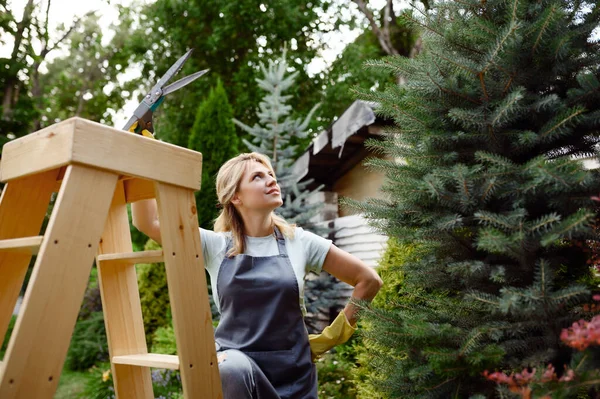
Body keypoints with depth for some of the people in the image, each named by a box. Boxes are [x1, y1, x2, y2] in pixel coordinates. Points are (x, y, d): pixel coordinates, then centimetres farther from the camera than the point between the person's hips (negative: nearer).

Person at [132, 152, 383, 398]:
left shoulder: (299, 242, -1)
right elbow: (147, 222, -9)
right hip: (235, 370, -1)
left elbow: (369, 280, 5)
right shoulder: (214, 246, -1)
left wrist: (333, 335, 4)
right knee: (232, 366, -33)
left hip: (293, 373, 1)